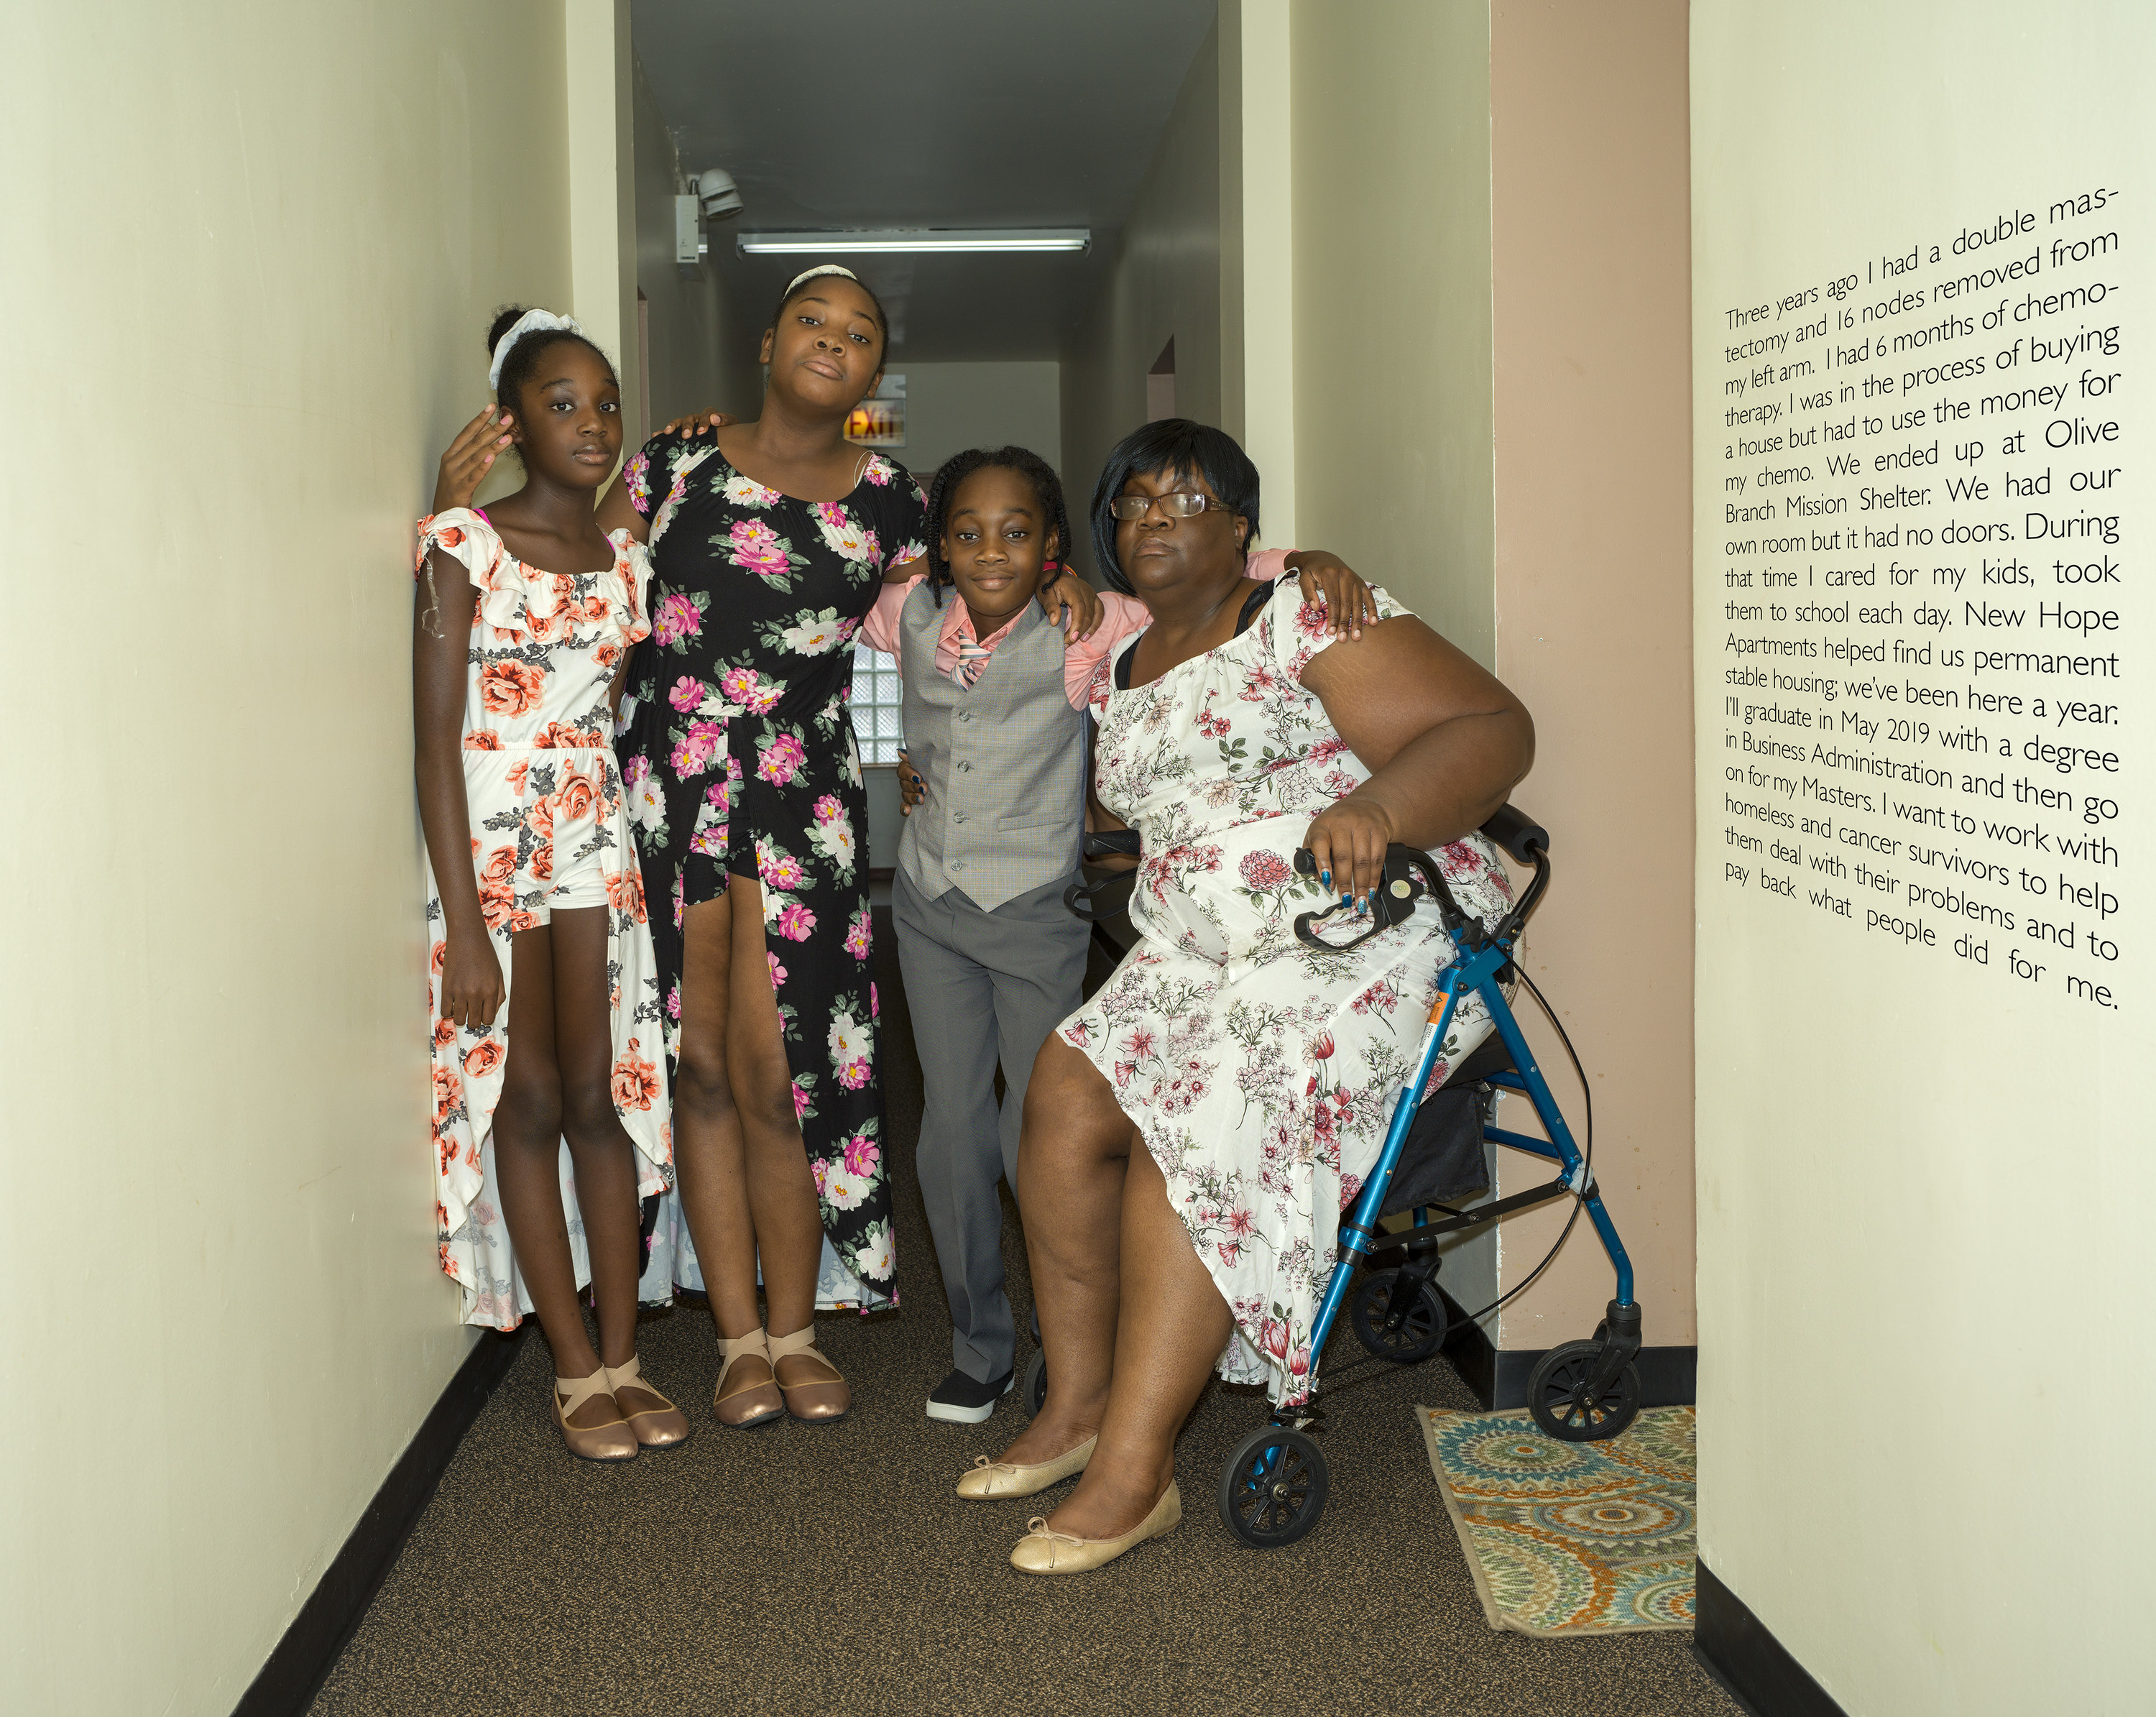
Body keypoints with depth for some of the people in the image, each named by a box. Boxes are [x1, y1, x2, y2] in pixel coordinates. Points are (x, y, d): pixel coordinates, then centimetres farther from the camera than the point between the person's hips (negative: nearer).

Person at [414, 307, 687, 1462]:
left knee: (604, 1098, 5)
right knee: (525, 1102, 3)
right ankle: (577, 1371, 11)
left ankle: (622, 1359, 13)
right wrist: (464, 923, -16)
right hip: (490, 846, -4)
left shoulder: (624, 561, 9)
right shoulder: (465, 544, -6)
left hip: (598, 847, 4)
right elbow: (436, 739, -11)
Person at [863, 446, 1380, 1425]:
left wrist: (1310, 562, -30)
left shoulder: (1086, 628, -15)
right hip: (931, 907, 3)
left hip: (1038, 913, -3)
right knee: (952, 1135, 7)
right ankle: (979, 1349, 24)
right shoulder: (906, 611, -4)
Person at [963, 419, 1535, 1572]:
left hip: (1369, 936, -7)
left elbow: (1495, 729, -16)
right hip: (1194, 956, 7)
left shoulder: (1304, 622, -7)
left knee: (1193, 1124, -25)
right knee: (1068, 1090, -15)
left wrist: (1373, 808, -34)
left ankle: (1134, 1472, -20)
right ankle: (1077, 1405, -2)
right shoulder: (1115, 671, 16)